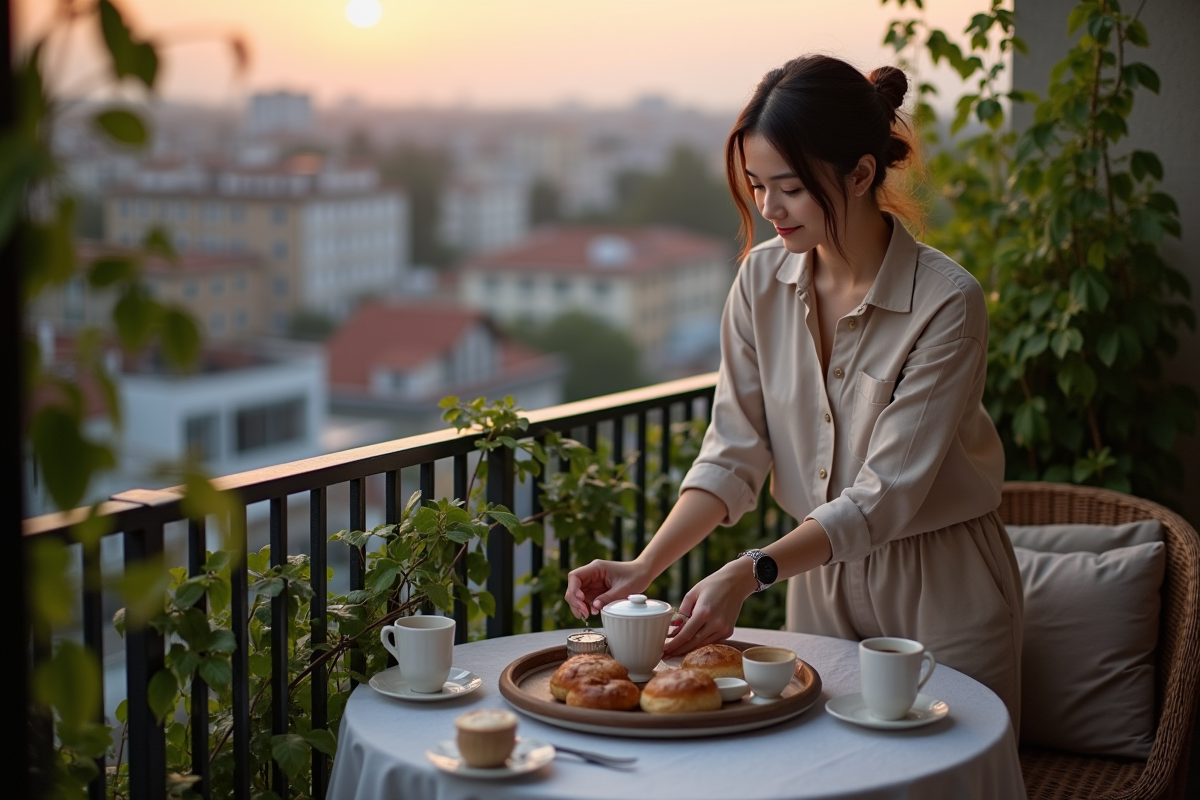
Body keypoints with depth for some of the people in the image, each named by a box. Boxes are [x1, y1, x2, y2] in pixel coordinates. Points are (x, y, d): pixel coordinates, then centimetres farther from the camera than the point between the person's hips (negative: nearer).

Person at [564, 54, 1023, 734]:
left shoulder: (947, 302, -22)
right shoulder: (763, 281, -6)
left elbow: (884, 495, -25)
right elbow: (734, 452, -5)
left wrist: (749, 574, -36)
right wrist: (645, 567, -19)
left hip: (943, 595, -4)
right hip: (820, 580, 4)